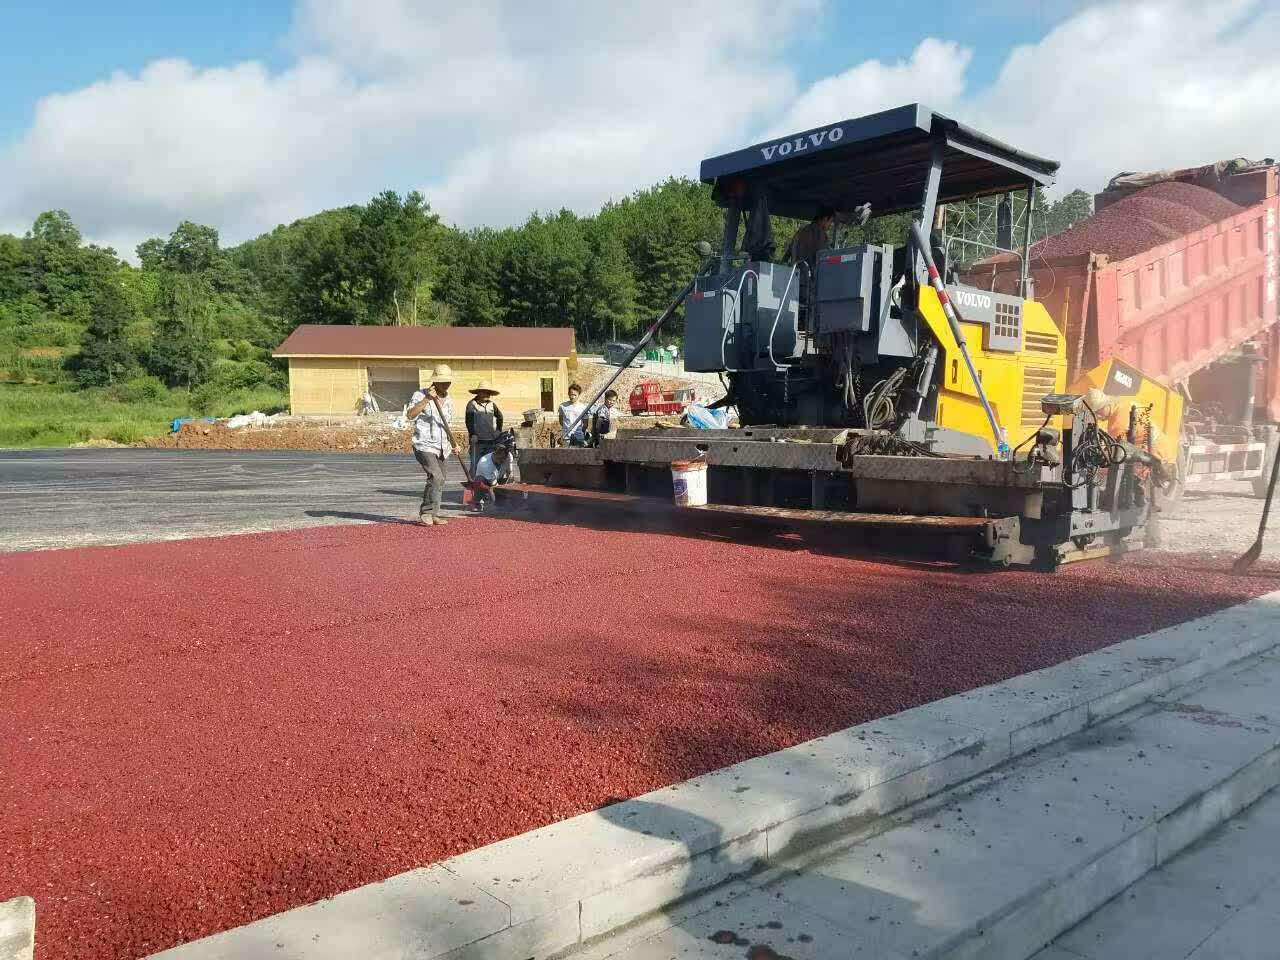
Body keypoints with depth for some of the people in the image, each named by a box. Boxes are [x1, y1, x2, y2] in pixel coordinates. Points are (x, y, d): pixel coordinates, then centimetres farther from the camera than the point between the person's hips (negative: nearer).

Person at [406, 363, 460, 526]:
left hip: (443, 448, 7)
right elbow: (410, 415, -23)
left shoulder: (448, 399, 13)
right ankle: (426, 513, -12)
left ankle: (432, 515, 19)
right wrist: (427, 399, -29)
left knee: (439, 482, 8)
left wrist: (453, 443, 17)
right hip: (425, 446, -7)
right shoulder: (420, 395, -7)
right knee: (436, 477, -22)